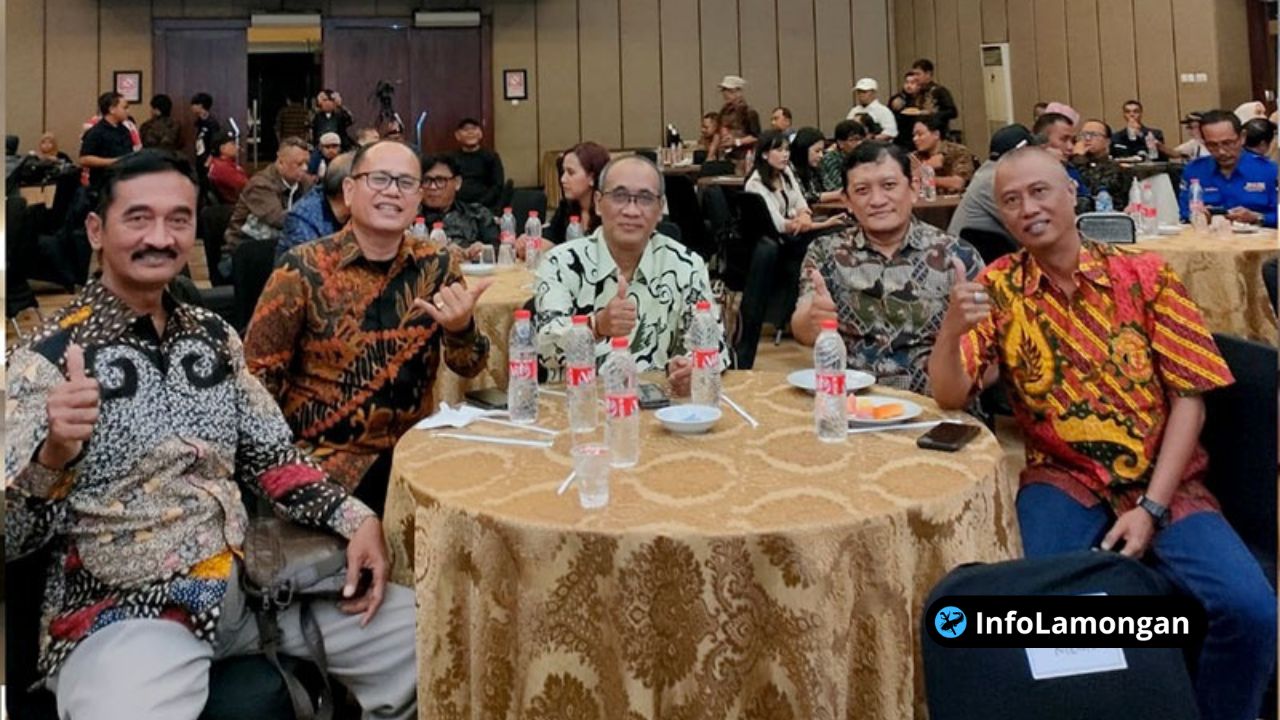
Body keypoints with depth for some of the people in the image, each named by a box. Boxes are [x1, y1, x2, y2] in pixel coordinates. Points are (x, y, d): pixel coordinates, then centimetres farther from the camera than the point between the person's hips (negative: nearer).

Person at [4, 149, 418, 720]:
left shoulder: (214, 336, 8)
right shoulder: (49, 358, -8)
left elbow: (269, 456, 12)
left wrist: (354, 519, -3)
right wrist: (54, 456, -30)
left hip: (249, 585, 6)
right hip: (123, 614, -6)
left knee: (424, 633, 2)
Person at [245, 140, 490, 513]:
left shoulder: (438, 265, 1)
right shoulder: (303, 268, -8)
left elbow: (468, 368, 2)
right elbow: (257, 373, -2)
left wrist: (461, 328, -20)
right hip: (328, 455, -4)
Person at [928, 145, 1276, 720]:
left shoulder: (1145, 274, -1)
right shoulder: (997, 288, 0)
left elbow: (1189, 396, -2)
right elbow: (949, 397, -7)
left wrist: (1151, 507, -12)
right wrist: (951, 330, -28)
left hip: (1165, 482, 1)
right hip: (1064, 481, 0)